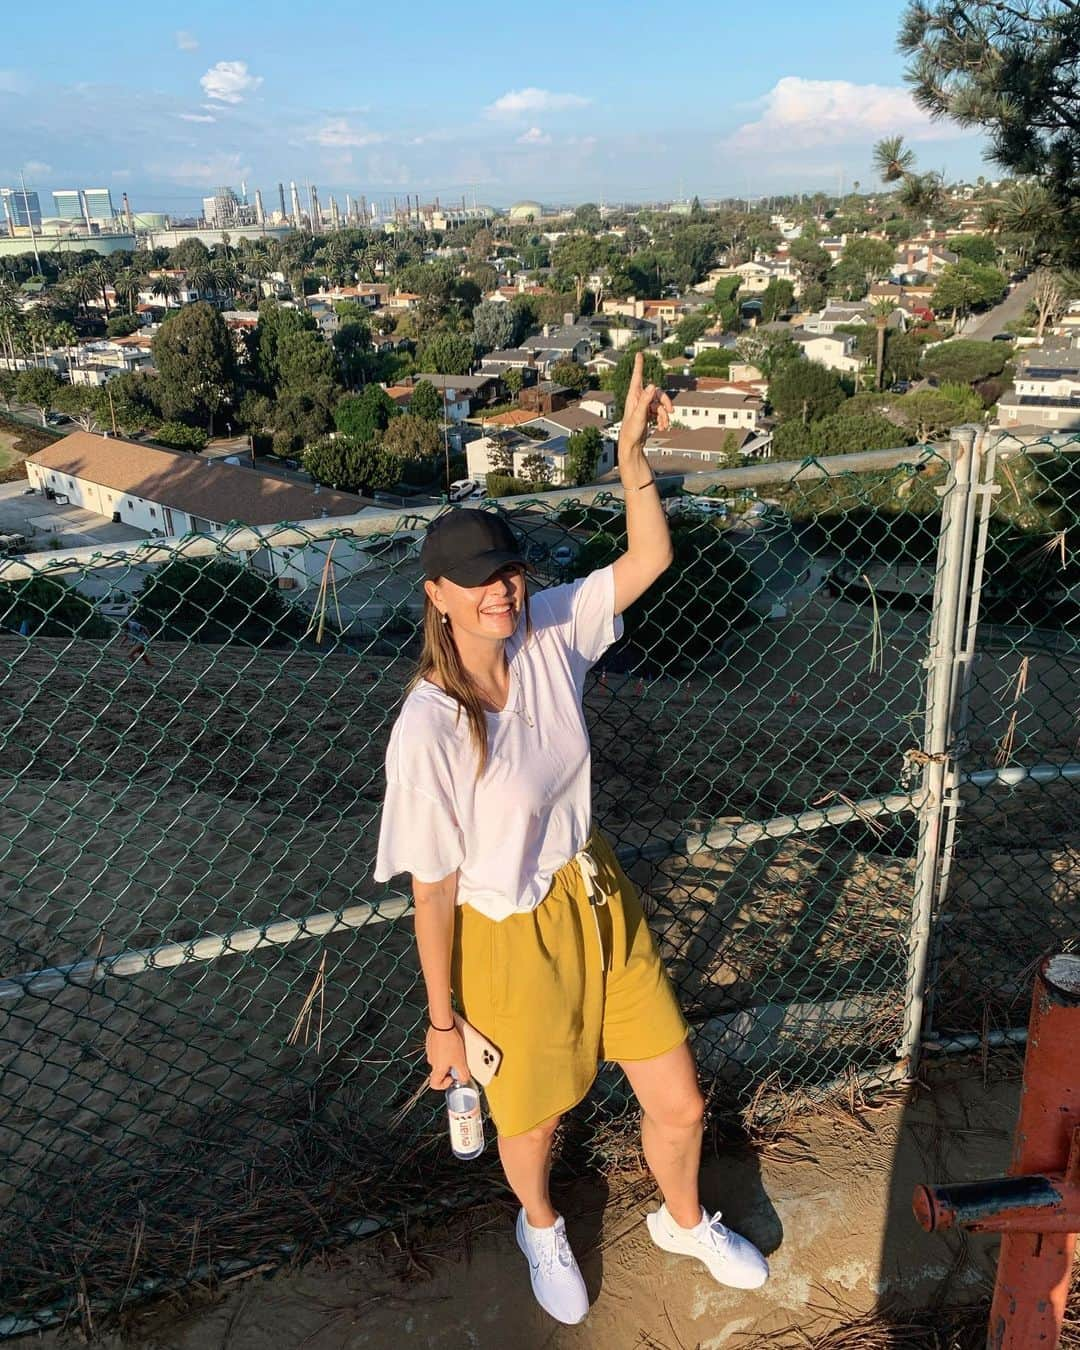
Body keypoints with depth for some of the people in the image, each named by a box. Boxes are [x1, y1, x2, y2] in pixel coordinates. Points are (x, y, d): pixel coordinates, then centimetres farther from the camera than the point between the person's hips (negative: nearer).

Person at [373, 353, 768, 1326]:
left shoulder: (550, 635, -13)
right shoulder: (429, 728, -28)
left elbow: (650, 559, -5)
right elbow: (432, 889, -19)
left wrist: (632, 450, -17)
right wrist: (442, 1020, -9)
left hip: (602, 900, 5)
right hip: (511, 939, -4)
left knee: (679, 1105, 17)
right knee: (534, 1121, 23)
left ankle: (684, 1221, 54)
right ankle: (541, 1228, 62)